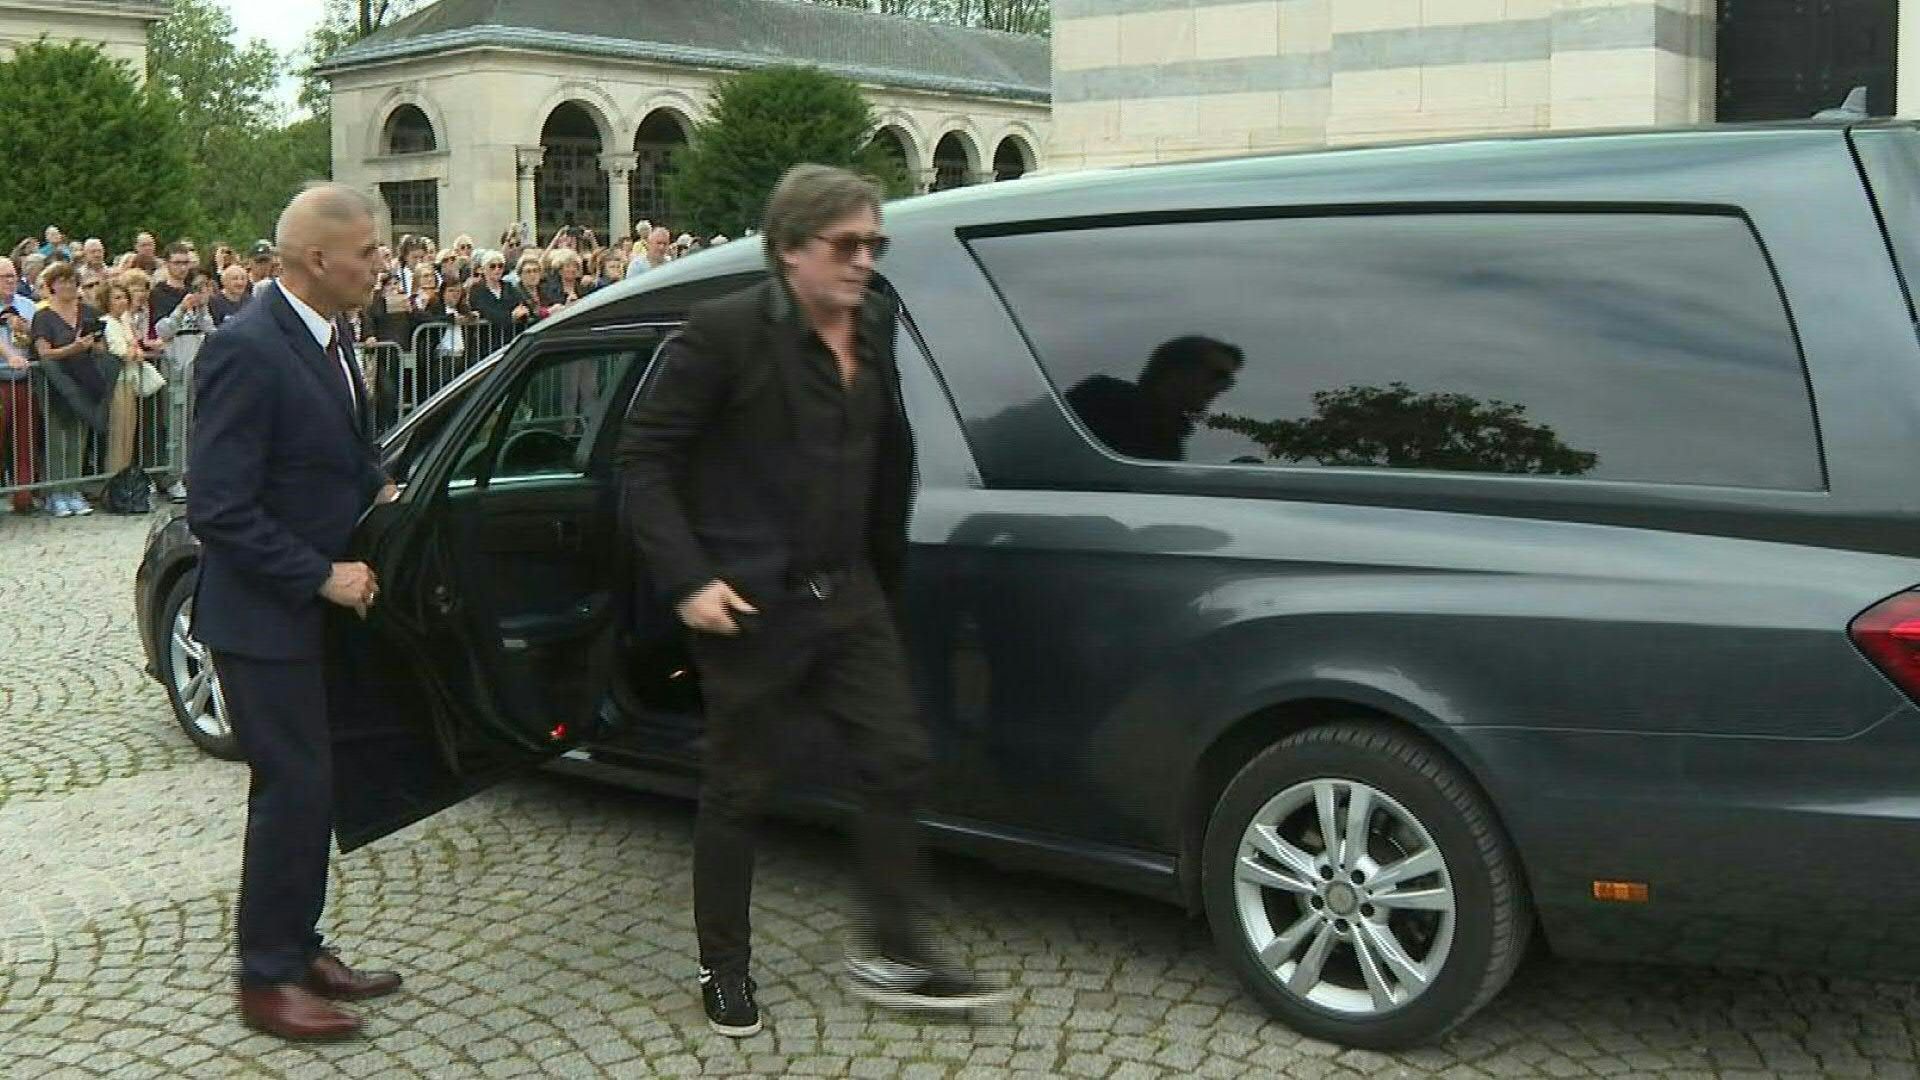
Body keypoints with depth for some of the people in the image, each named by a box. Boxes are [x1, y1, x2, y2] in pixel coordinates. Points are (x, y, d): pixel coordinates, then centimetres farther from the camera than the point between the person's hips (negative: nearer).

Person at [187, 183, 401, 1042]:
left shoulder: (328, 337, 6)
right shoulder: (245, 350, -22)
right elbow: (218, 509, -23)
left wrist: (377, 488, 3)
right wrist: (322, 577, -20)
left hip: (318, 610, 9)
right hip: (263, 615, -9)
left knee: (311, 784, 15)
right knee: (294, 787, -2)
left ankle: (299, 949, 28)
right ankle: (267, 978, 12)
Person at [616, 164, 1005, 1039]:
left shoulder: (875, 325, 4)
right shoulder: (726, 332, -15)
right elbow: (643, 457, -13)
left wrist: (885, 568, 17)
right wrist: (686, 580, -19)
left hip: (847, 595, 6)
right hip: (752, 605, -6)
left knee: (898, 761, 5)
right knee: (739, 789, 7)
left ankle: (892, 954, 20)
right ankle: (723, 968, 25)